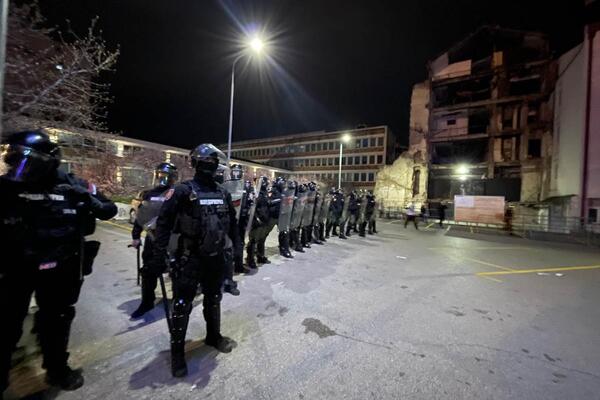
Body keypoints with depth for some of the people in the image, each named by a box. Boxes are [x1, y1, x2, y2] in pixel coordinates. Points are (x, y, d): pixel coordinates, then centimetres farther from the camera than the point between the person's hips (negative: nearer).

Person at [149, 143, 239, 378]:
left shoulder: (223, 193, 4)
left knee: (213, 300, 21)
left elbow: (232, 222, 12)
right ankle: (177, 351, 29)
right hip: (190, 258, -5)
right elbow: (164, 223, -11)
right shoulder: (183, 191, -11)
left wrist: (236, 249, 14)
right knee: (182, 305, 8)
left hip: (216, 257, 5)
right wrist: (159, 256, -12)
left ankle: (214, 336, 43)